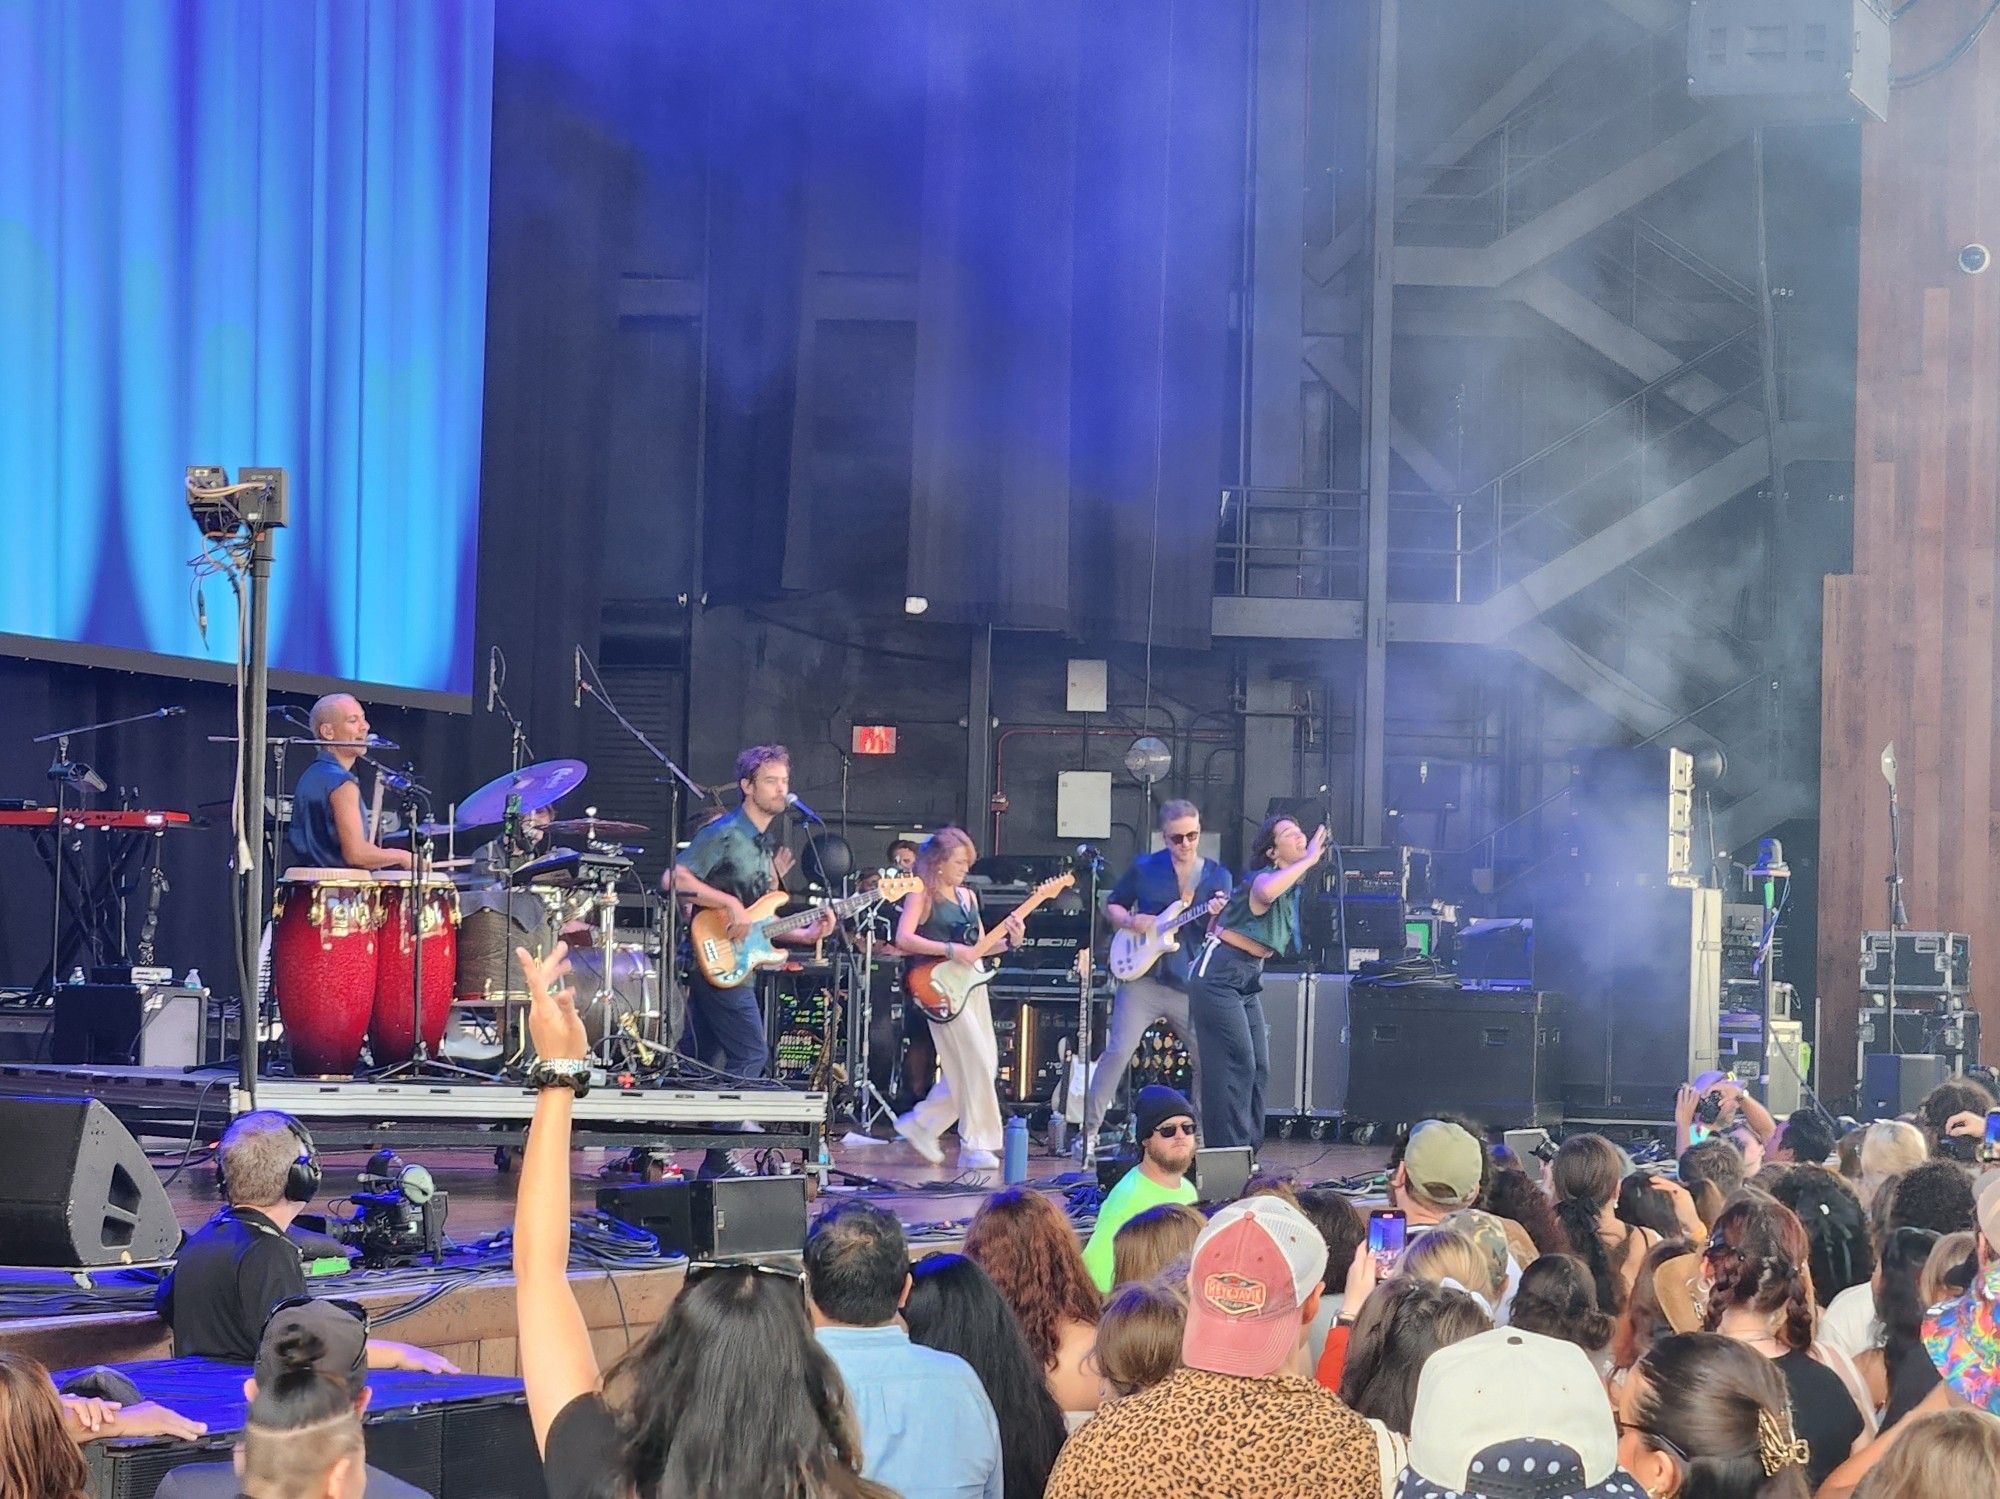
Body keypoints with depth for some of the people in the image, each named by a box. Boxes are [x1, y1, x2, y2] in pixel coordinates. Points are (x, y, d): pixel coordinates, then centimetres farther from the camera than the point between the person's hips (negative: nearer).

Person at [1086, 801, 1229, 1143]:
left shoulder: (1217, 876, 7)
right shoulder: (1144, 868, 4)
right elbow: (1111, 906, 15)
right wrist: (1131, 922, -6)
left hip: (1191, 985, 2)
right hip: (1143, 977, -2)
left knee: (1208, 1061, 4)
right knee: (1118, 1052, -13)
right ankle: (1089, 1130, -8)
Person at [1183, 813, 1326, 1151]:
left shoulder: (1294, 888, 14)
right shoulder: (1265, 877, -15)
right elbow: (1265, 892, -43)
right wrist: (1309, 860, -34)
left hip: (1247, 980, 10)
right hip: (1218, 975, -10)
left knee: (1259, 1069, 7)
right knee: (1237, 1064, -13)